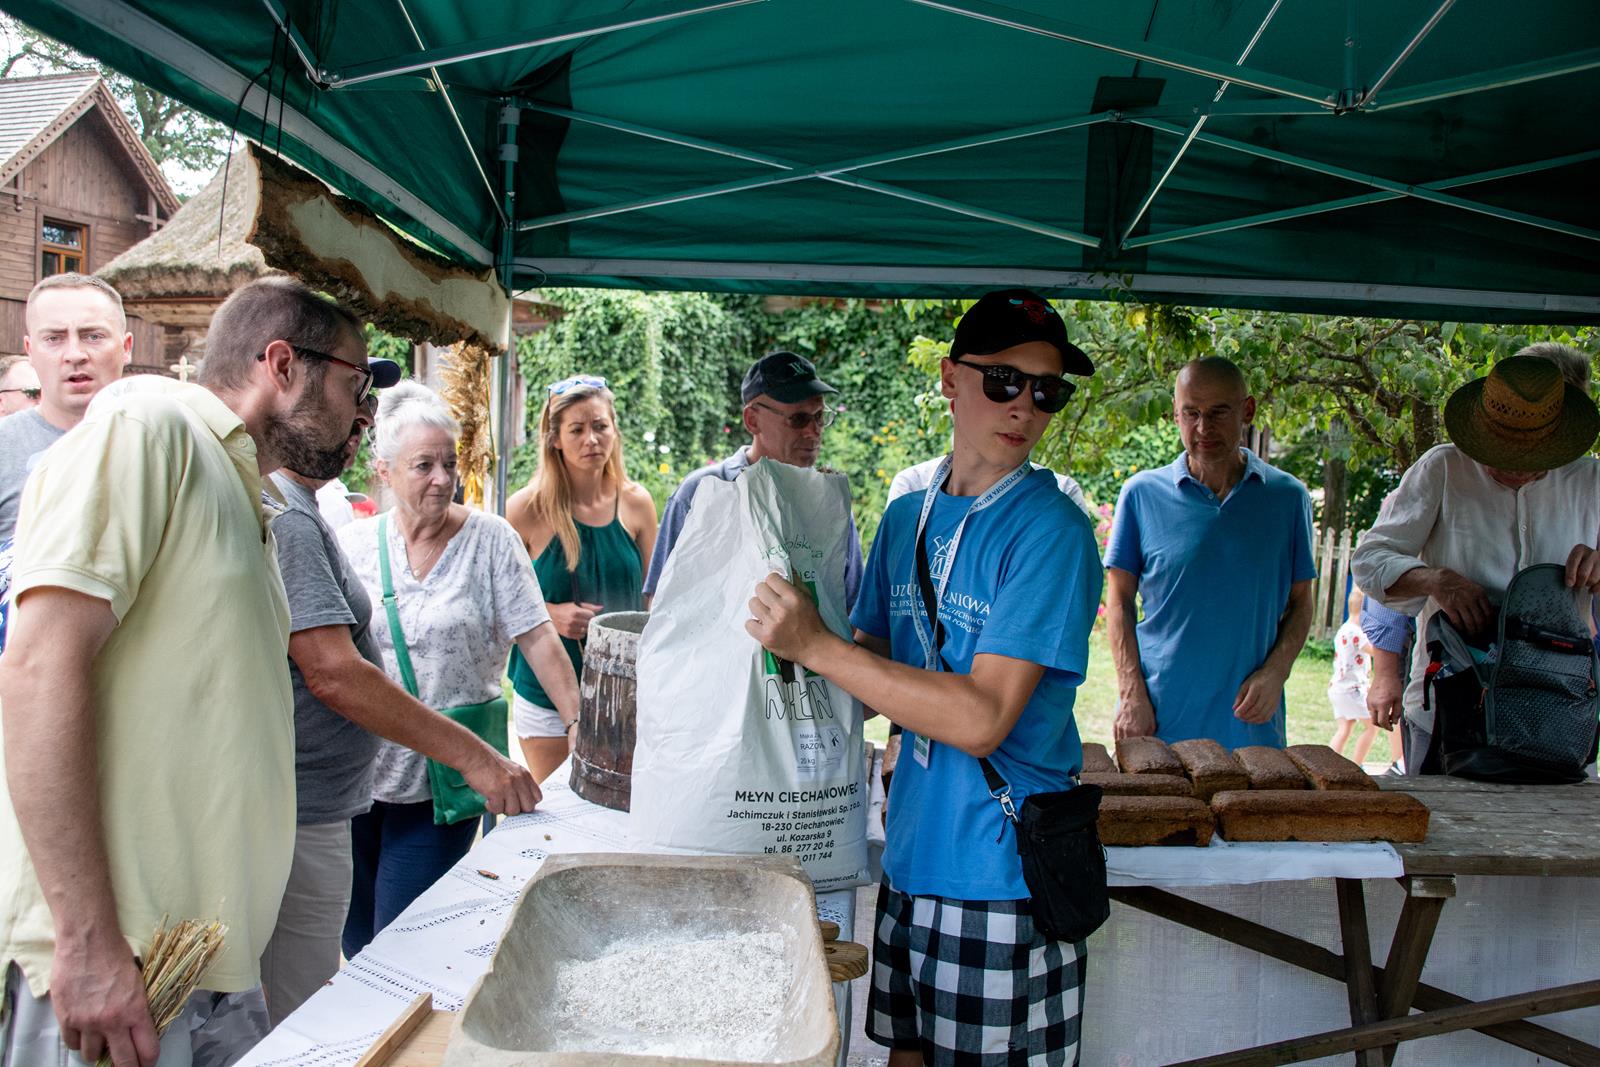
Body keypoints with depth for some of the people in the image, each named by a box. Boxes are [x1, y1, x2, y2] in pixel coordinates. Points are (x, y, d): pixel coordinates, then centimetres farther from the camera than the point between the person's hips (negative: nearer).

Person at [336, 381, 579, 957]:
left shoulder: (491, 538, -4)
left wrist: (580, 724, -14)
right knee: (353, 939, 15)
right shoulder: (352, 542, 3)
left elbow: (537, 639, -8)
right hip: (353, 774, 3)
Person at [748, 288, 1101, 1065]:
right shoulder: (905, 518, 5)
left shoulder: (1051, 531, -15)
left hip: (1003, 877, -5)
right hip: (911, 856, 6)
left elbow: (981, 719, -23)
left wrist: (816, 647, -23)